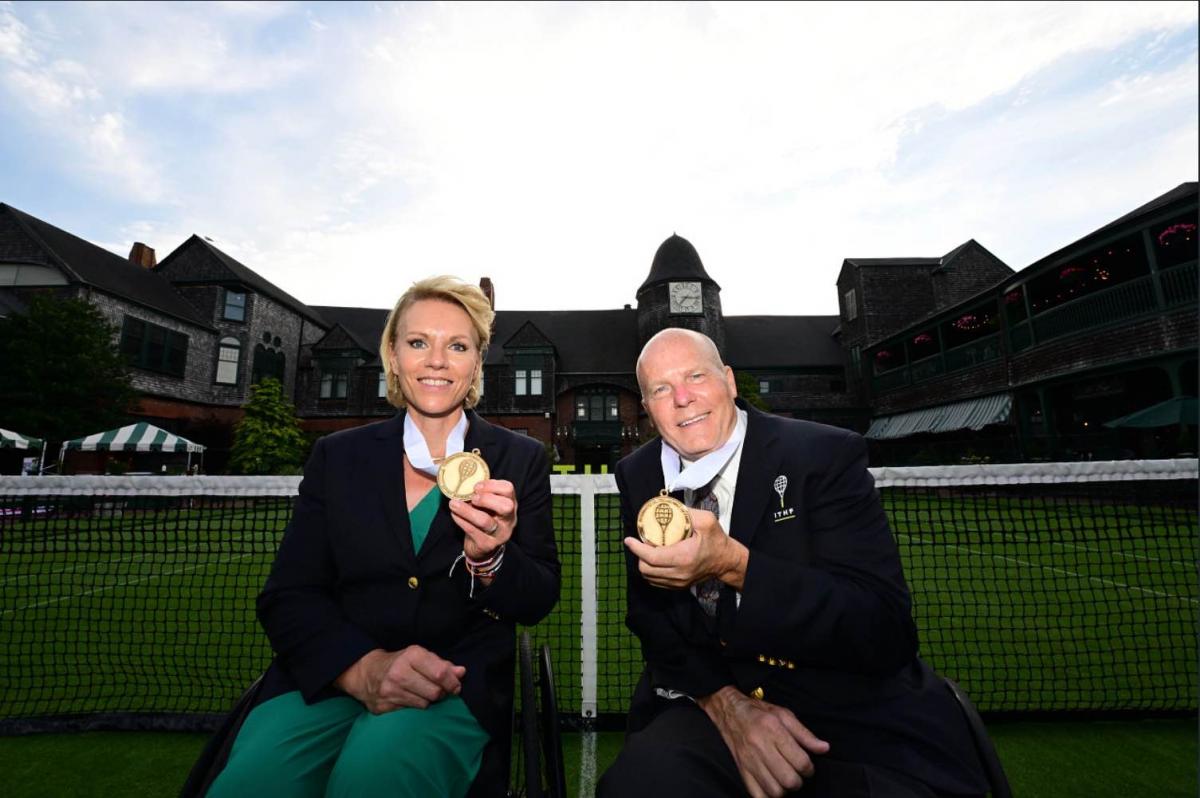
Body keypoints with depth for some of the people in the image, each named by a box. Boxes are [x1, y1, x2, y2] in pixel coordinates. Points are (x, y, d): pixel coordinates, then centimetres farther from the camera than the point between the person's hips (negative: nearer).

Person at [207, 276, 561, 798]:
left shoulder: (521, 460, 1)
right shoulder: (337, 456, 5)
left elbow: (538, 602, 0)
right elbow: (287, 595, 2)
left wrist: (491, 559, -22)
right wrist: (363, 667, -17)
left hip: (456, 687, -1)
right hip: (328, 679, 2)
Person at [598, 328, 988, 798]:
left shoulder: (823, 455, -13)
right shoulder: (637, 477, -1)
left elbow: (887, 631, -17)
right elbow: (649, 613, 3)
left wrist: (734, 564, -32)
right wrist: (722, 699, -16)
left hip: (855, 714, -1)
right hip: (708, 699, 2)